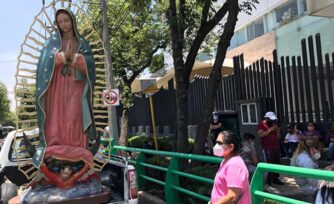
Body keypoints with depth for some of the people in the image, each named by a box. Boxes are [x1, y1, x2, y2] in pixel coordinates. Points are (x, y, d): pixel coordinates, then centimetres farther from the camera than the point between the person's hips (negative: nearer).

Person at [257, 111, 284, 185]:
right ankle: (269, 179, -2)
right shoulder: (261, 125, -3)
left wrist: (277, 131, 0)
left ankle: (275, 178, 13)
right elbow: (261, 135, -19)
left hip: (276, 147, 7)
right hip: (268, 148, -7)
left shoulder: (274, 125, 19)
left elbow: (278, 137, 20)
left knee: (277, 163, 6)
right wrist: (270, 130, -16)